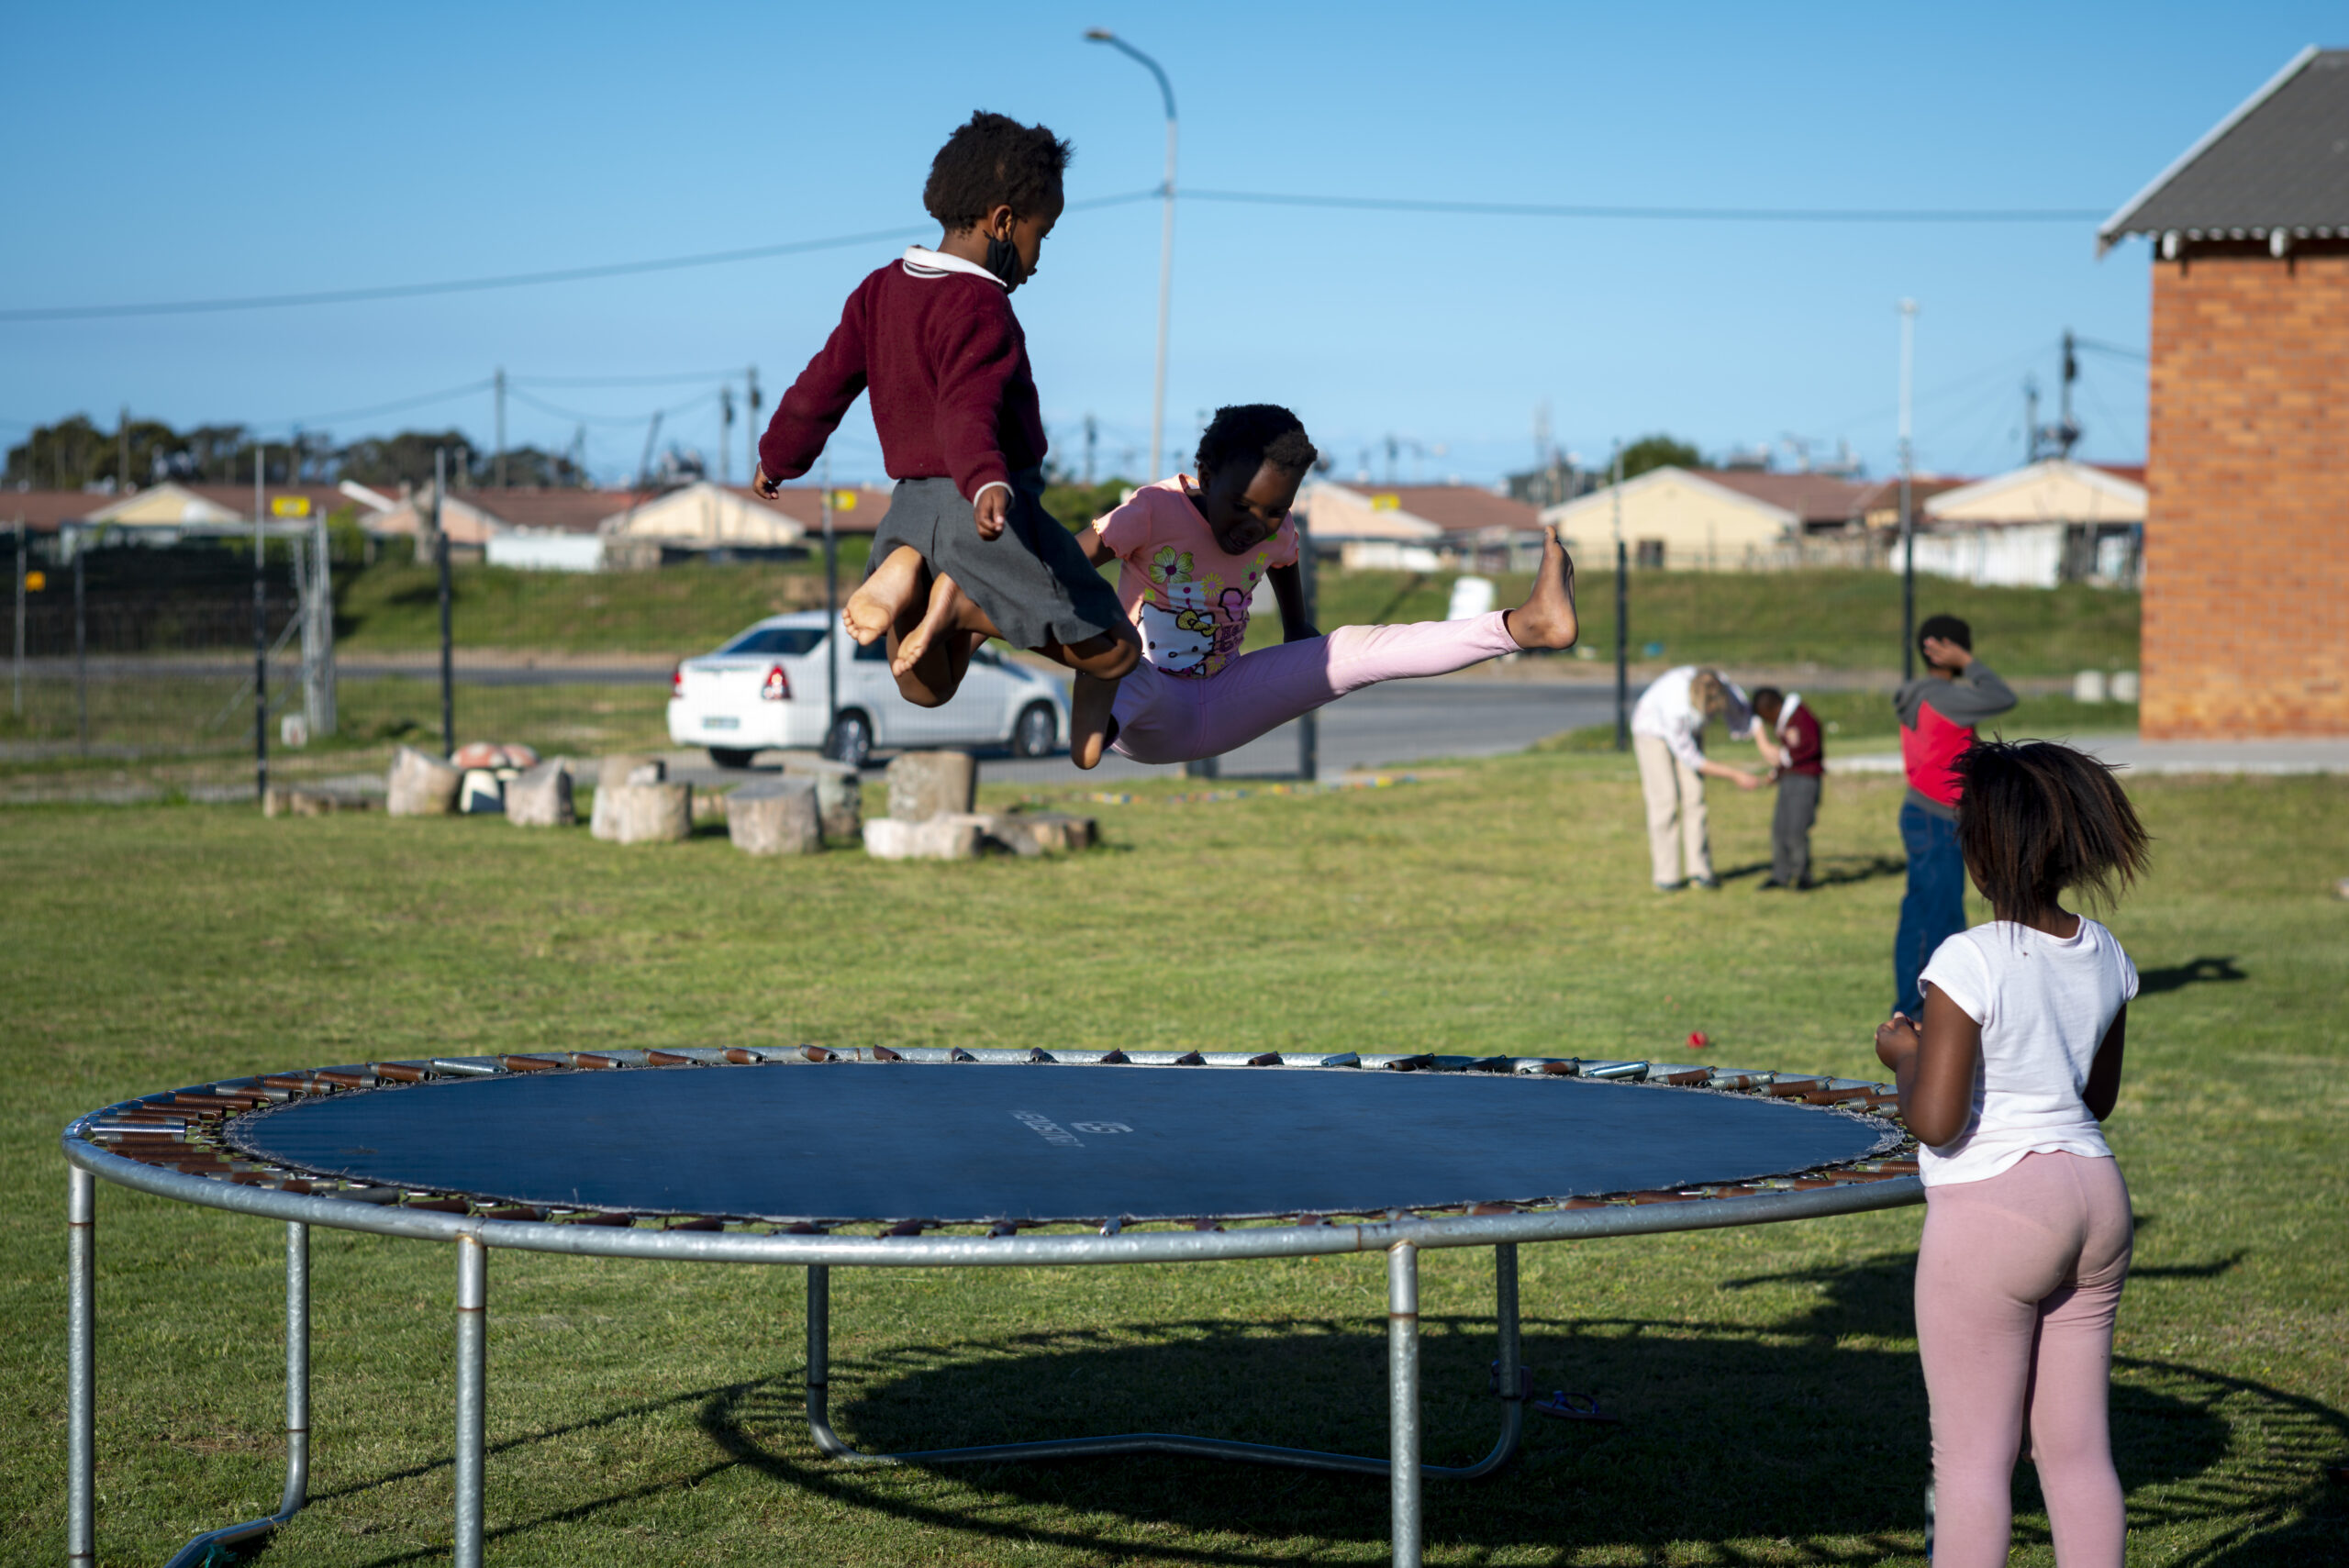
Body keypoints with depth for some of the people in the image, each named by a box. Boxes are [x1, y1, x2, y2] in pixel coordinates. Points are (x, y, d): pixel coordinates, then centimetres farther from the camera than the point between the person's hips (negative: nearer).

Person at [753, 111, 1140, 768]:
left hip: (910, 507, 8)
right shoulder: (981, 307, -15)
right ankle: (968, 603, -18)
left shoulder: (879, 292, 8)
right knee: (1114, 650, 2)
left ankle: (904, 573, -10)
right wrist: (986, 484, -47)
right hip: (986, 520, -7)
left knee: (926, 688, 21)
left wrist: (777, 461, 31)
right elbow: (967, 413, -30)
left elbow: (821, 387, 16)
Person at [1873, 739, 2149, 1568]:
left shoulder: (1970, 962, -17)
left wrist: (1904, 1055, -1)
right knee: (2077, 1451, 13)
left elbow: (1933, 1120, -19)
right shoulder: (2105, 956, 4)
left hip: (1995, 1210, -7)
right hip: (2093, 1194, 7)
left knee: (1971, 1456, 1)